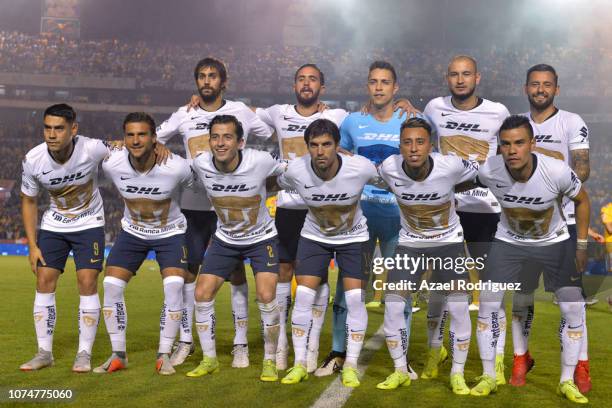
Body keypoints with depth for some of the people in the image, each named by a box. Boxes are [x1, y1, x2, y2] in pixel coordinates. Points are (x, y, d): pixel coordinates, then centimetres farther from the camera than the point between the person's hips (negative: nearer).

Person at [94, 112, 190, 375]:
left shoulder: (176, 168, -31)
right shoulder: (112, 164, -23)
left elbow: (196, 189, -8)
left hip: (170, 232, -2)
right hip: (132, 231, 3)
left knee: (174, 286, -20)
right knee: (111, 285, -7)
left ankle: (164, 355, -5)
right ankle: (118, 355, 7)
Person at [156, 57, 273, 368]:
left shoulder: (240, 112, 2)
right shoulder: (184, 115, 6)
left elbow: (275, 137, 11)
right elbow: (151, 139, 11)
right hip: (192, 204, 2)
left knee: (236, 272, 1)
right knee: (189, 271, 4)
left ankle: (240, 344, 8)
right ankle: (185, 340, 14)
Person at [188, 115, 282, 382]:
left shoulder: (261, 162, -27)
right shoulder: (201, 165, -19)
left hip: (262, 238, -3)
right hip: (225, 239, 3)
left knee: (266, 297, -17)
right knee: (202, 294, -5)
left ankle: (270, 361, 3)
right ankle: (209, 360, 13)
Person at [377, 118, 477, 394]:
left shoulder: (451, 166, -26)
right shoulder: (389, 169, -21)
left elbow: (481, 173, -4)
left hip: (448, 241, -1)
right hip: (410, 242, 2)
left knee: (458, 307, -11)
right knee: (393, 306, -7)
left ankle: (457, 374, 9)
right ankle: (400, 371, 13)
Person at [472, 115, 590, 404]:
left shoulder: (557, 171, -31)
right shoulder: (489, 171, -28)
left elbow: (581, 200, -11)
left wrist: (582, 245, -9)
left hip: (554, 241, -1)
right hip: (509, 241, 1)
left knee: (574, 309, -5)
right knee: (487, 303, -6)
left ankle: (567, 381, 12)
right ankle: (488, 377, 9)